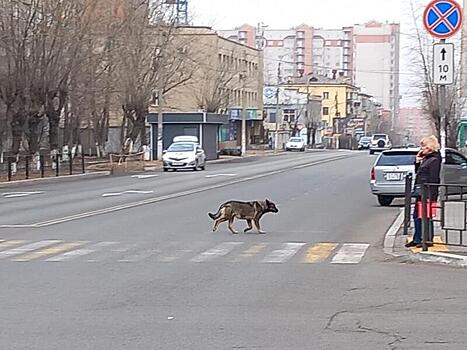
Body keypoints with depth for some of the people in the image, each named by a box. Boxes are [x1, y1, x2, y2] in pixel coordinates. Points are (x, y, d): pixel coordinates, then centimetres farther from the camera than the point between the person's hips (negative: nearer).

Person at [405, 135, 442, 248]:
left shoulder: (434, 160, -12)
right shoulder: (425, 159, 15)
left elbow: (434, 179, -17)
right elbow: (417, 172, 24)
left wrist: (431, 195, -21)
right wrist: (417, 161, 9)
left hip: (428, 192, -10)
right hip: (420, 192, 10)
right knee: (417, 216, 13)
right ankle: (417, 239, 20)